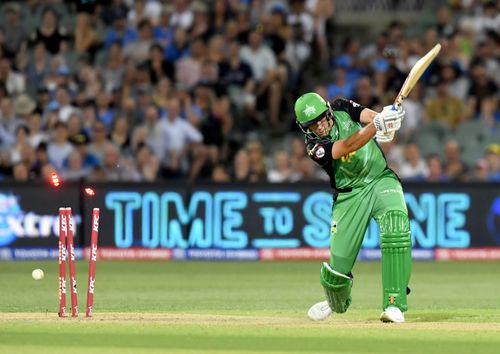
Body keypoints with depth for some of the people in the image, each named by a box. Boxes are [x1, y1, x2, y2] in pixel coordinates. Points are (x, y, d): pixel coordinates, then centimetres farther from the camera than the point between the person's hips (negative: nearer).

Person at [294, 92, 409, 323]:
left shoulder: (342, 109, -3)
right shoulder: (315, 147, -15)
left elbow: (366, 115, -19)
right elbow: (349, 146, -30)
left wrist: (385, 117, -44)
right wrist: (377, 125, -45)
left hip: (381, 179, 1)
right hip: (350, 195, -1)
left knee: (396, 227, -28)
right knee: (340, 260, -1)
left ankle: (394, 304, -29)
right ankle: (337, 303, 37)